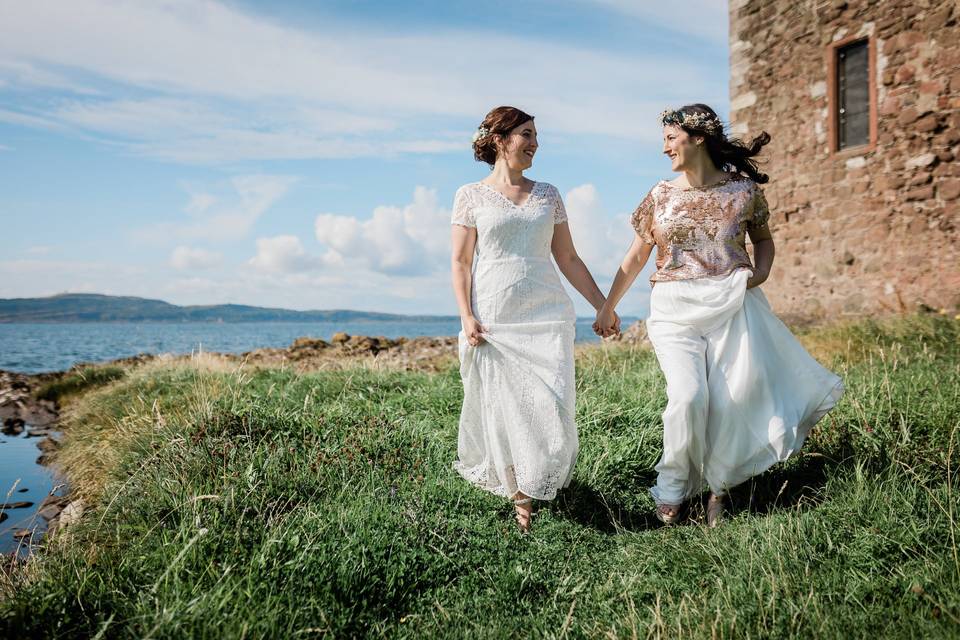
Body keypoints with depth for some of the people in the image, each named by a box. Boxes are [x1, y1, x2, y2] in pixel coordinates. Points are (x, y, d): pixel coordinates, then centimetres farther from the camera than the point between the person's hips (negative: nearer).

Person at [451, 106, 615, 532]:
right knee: (503, 409, 1)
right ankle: (518, 498, 18)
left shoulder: (548, 195, 14)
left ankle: (533, 488, 14)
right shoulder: (471, 196, 5)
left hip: (547, 316, 3)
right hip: (494, 319, -2)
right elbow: (460, 262, 1)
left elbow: (569, 259, 15)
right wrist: (467, 317, -10)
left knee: (550, 406, -7)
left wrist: (603, 306, 13)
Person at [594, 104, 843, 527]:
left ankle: (719, 486, 19)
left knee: (730, 400, -2)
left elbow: (763, 238, 20)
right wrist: (607, 309, 14)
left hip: (733, 305, 1)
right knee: (688, 396, -17)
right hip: (675, 308, 0)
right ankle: (672, 489, 1)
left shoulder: (744, 190, 4)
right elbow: (635, 258, 12)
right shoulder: (661, 196, 6)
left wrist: (761, 272, -1)